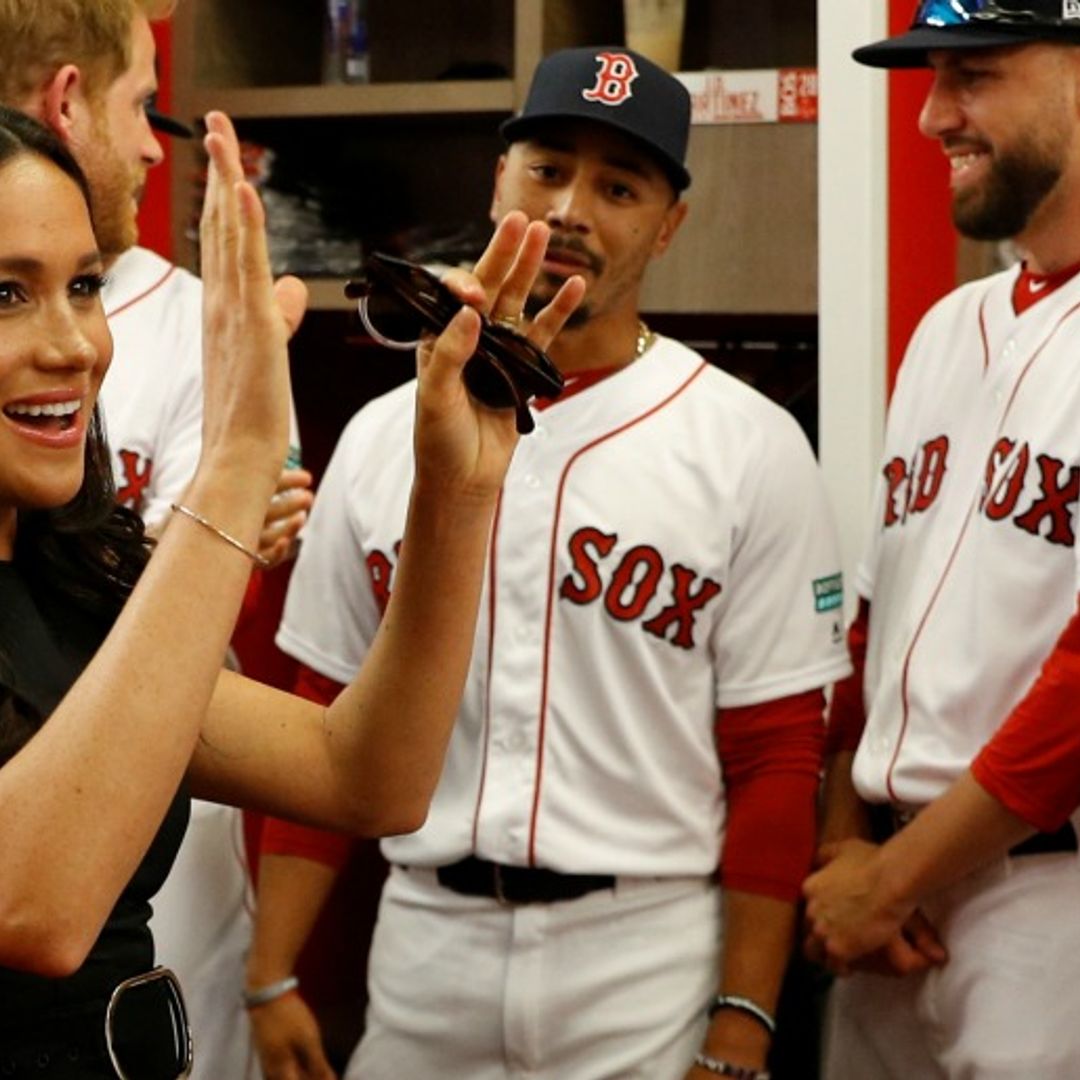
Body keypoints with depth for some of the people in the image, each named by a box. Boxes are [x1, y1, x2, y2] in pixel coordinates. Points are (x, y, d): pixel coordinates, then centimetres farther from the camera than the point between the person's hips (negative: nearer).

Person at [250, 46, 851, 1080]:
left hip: (650, 958, -3)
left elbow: (777, 760, -5)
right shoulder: (380, 439, 7)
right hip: (422, 946, 3)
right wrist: (273, 977, 2)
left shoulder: (748, 448, -3)